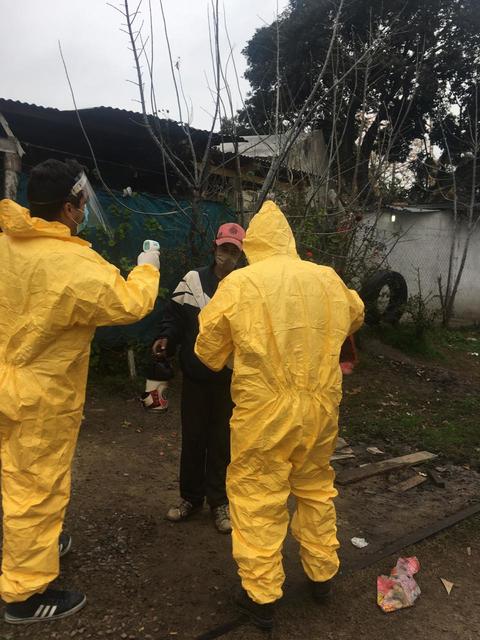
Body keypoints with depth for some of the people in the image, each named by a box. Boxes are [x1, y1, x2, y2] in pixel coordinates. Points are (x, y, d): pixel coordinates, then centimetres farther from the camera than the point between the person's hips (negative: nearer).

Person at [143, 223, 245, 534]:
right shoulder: (193, 280, 1)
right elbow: (175, 316, 5)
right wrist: (166, 339, -12)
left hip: (230, 378, -1)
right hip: (195, 375, 1)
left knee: (222, 440, 10)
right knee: (192, 437, 13)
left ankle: (219, 500, 28)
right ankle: (191, 496, 32)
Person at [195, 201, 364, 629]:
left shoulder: (238, 284, -10)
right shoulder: (328, 279, 1)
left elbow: (210, 354, -2)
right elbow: (356, 315, 22)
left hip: (265, 411, -4)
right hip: (321, 406, 5)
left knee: (258, 499, 10)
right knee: (316, 489, 22)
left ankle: (262, 597, 22)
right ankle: (322, 574, 39)